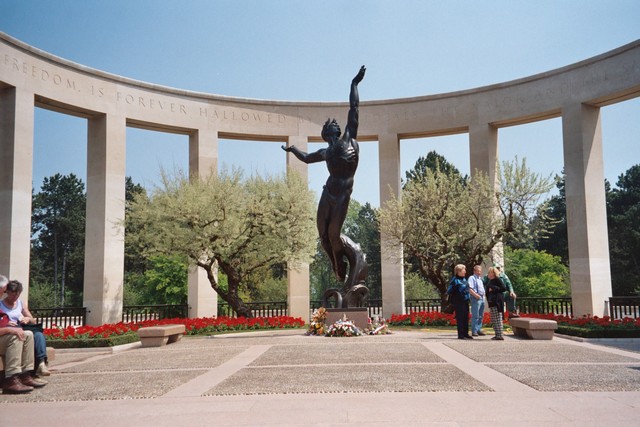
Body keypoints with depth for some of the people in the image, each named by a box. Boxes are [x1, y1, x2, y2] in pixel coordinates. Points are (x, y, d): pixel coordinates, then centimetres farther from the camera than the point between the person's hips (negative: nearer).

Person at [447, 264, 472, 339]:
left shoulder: (464, 279, 12)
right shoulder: (455, 280, -13)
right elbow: (449, 291, -15)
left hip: (465, 302, 8)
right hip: (458, 302, -8)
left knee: (466, 318, 12)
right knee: (460, 318, -4)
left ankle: (466, 334, 21)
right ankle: (461, 335, 1)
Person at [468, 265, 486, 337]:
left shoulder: (480, 279, 21)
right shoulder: (472, 278, -5)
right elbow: (470, 289, -15)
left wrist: (484, 294, 13)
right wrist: (476, 295, -25)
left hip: (482, 298, 9)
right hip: (476, 299, -9)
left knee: (481, 316, 12)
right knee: (475, 316, -8)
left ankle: (479, 329, 19)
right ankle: (474, 331, -6)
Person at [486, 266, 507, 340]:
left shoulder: (497, 279, -8)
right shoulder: (490, 281, 17)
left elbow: (504, 288, -15)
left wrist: (493, 289, -15)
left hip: (497, 302, -10)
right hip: (491, 302, 10)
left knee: (498, 319, -9)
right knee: (493, 320, 11)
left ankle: (500, 336, -7)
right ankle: (497, 335, 16)